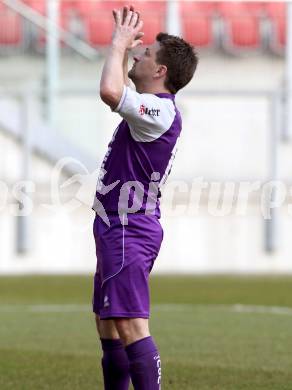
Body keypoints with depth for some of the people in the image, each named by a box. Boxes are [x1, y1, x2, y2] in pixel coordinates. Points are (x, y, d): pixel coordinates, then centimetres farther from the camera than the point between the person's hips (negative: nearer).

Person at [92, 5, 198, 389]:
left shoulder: (159, 111, -17)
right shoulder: (152, 107, 15)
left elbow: (110, 91, -35)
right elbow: (119, 92, 37)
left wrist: (119, 42, -19)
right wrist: (123, 45, 26)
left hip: (129, 231, -11)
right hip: (119, 229, 11)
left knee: (130, 326, -18)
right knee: (108, 325, 17)